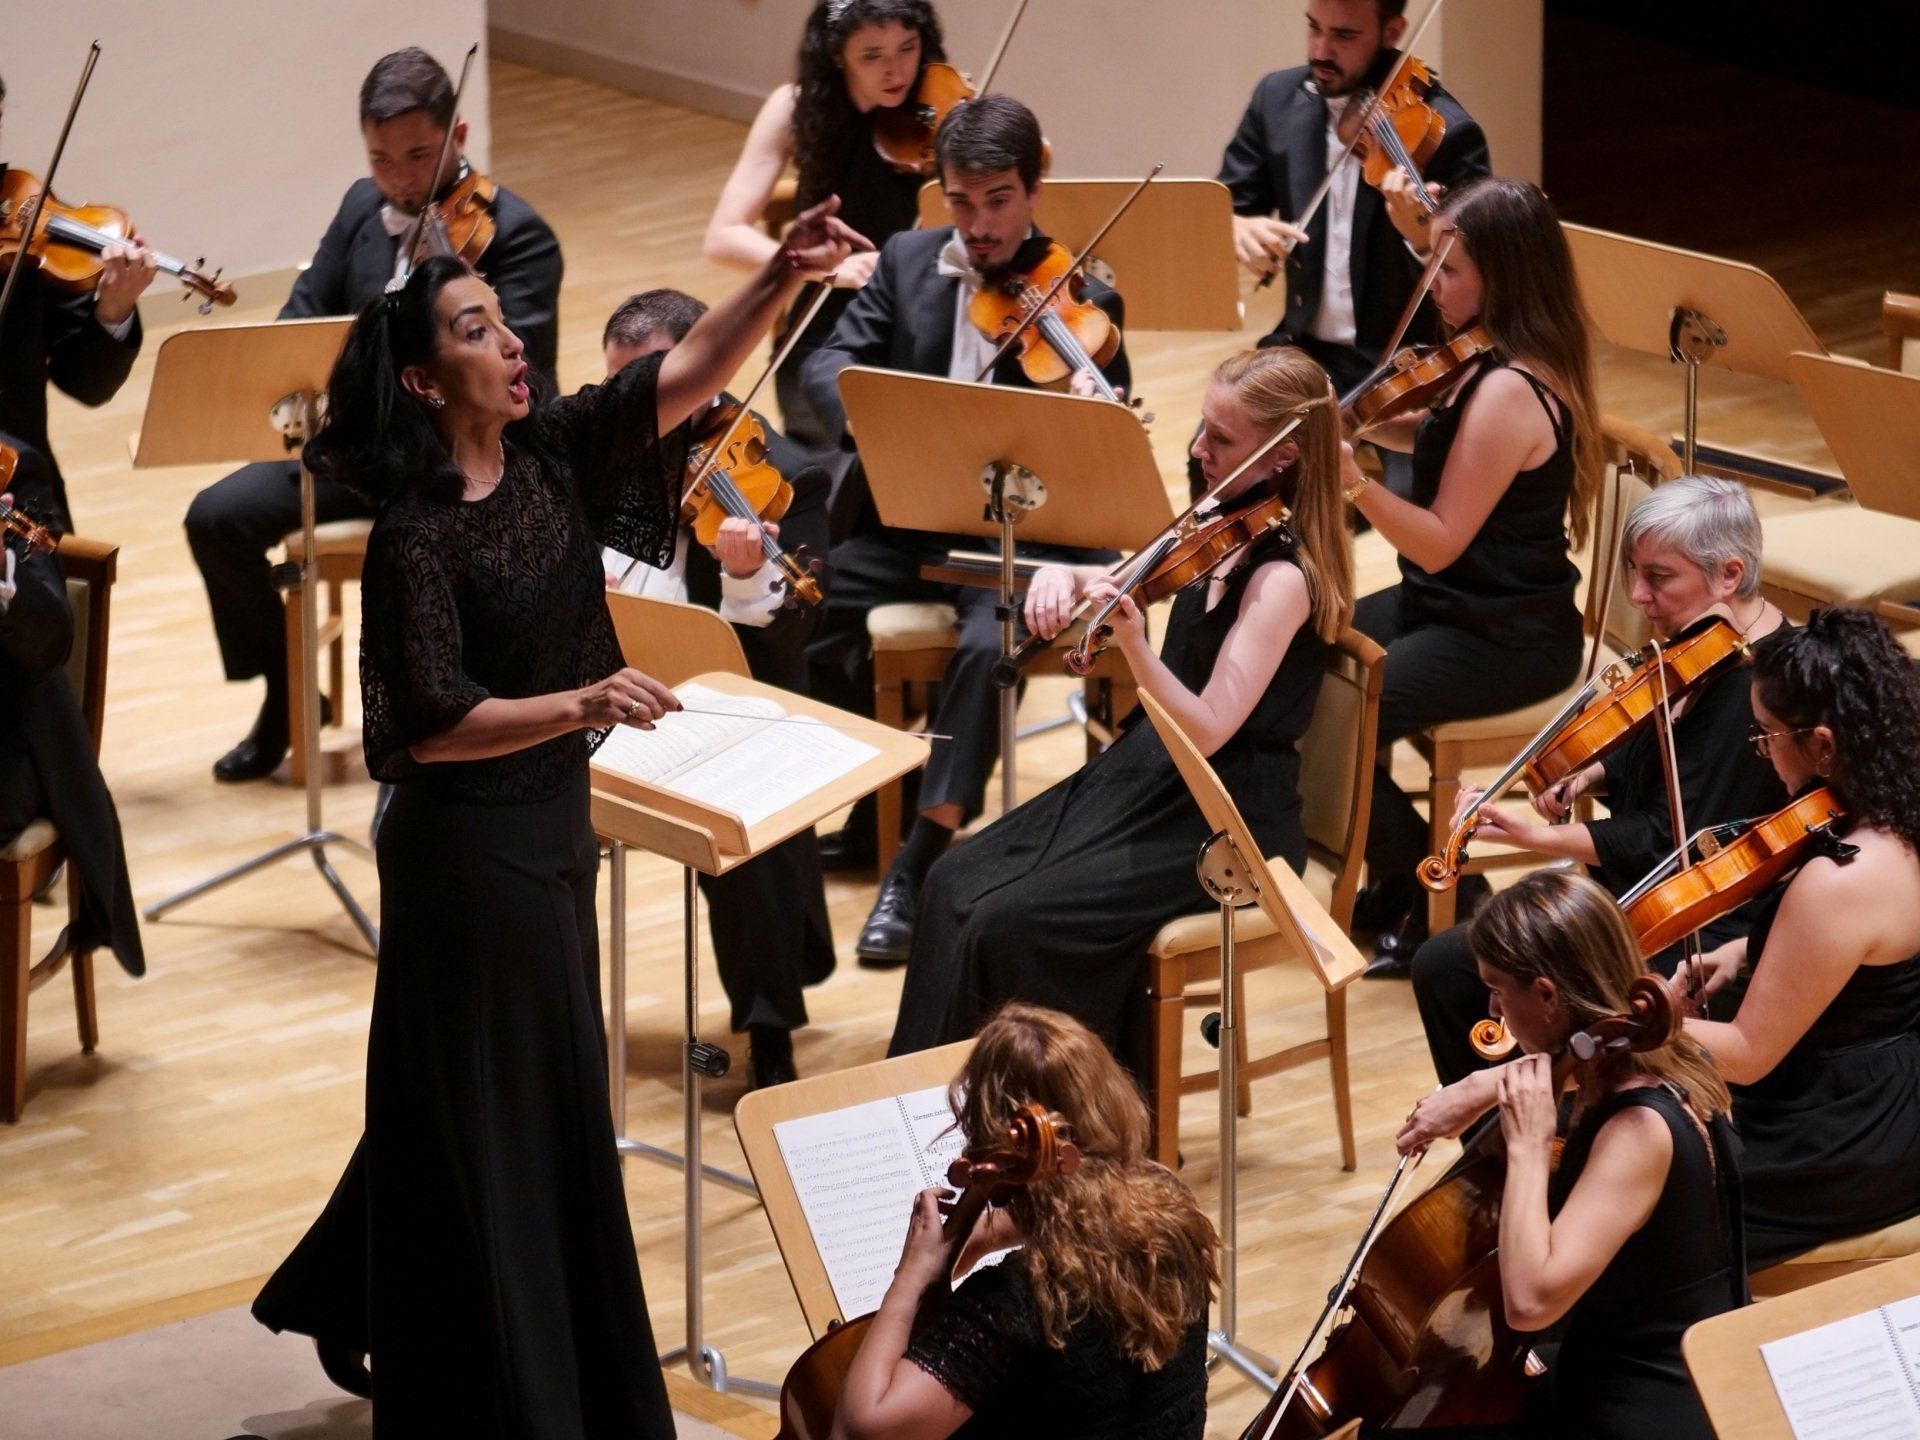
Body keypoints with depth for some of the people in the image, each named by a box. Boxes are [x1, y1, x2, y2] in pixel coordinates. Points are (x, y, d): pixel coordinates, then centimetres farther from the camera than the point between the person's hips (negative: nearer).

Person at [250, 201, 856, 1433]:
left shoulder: (552, 452, -1)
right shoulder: (416, 535, -19)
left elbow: (695, 371, -8)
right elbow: (433, 726, -24)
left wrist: (783, 277, -24)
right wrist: (583, 704, -36)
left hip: (549, 826, 8)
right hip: (469, 847, -8)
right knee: (502, 1130, 1)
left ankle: (345, 1304, 41)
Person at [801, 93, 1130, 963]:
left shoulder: (1078, 301, -3)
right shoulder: (907, 263, 8)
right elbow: (829, 364, -1)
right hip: (907, 515, 4)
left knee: (987, 644, -33)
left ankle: (918, 868, -26)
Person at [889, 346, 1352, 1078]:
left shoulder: (1282, 577, -22)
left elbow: (1207, 729, -28)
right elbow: (1121, 581, 14)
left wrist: (1133, 643, -43)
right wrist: (1064, 577, -9)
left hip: (1224, 825, -9)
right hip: (1148, 773, 9)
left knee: (1003, 921, -19)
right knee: (955, 884, -1)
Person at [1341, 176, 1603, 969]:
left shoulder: (1508, 391, -26)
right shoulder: (1490, 364, 3)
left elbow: (1439, 542, -26)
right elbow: (1438, 441, 19)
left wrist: (1354, 482, -38)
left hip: (1507, 638, -10)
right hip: (1455, 602, 10)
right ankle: (1395, 881, 17)